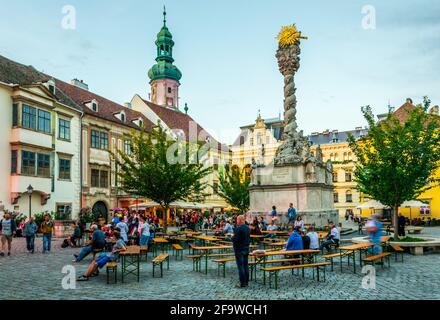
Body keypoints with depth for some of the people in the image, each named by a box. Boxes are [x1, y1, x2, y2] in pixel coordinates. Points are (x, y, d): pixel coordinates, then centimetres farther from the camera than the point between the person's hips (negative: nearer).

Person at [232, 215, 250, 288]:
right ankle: (246, 282, 20)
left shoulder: (238, 228, -19)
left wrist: (232, 237, -3)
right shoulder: (248, 227, 8)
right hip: (246, 248, 8)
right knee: (246, 265, 13)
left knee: (240, 266, -3)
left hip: (239, 249, -8)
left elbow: (235, 239, -22)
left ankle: (242, 283, 0)